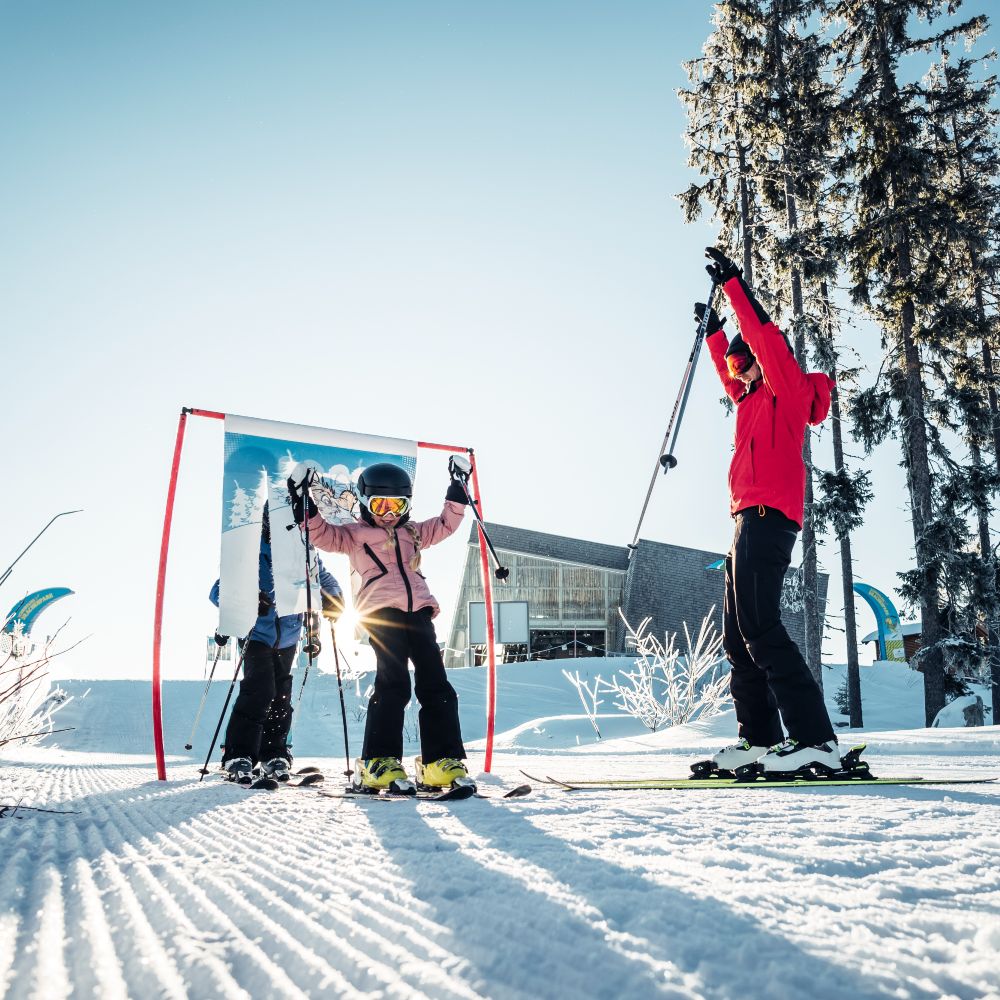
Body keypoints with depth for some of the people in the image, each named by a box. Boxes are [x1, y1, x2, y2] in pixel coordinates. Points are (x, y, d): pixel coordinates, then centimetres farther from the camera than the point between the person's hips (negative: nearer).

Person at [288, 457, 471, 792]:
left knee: (436, 686, -1)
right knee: (393, 685, -15)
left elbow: (445, 524, 33)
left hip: (418, 611, 5)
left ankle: (443, 762, 1)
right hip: (381, 610, -5)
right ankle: (378, 764, -11)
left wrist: (458, 488, 27)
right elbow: (325, 535, 7)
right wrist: (306, 510, -6)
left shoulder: (413, 533, 30)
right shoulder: (355, 534, 17)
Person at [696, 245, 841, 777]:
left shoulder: (788, 387, 3)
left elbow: (763, 335, -10)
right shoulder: (757, 398, 27)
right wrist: (713, 333, 52)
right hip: (751, 519, 10)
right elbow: (730, 378, 46)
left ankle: (815, 739, -21)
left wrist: (734, 284, -8)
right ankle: (760, 739, 10)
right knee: (737, 637, 7)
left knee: (759, 628, -20)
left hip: (767, 514, -10)